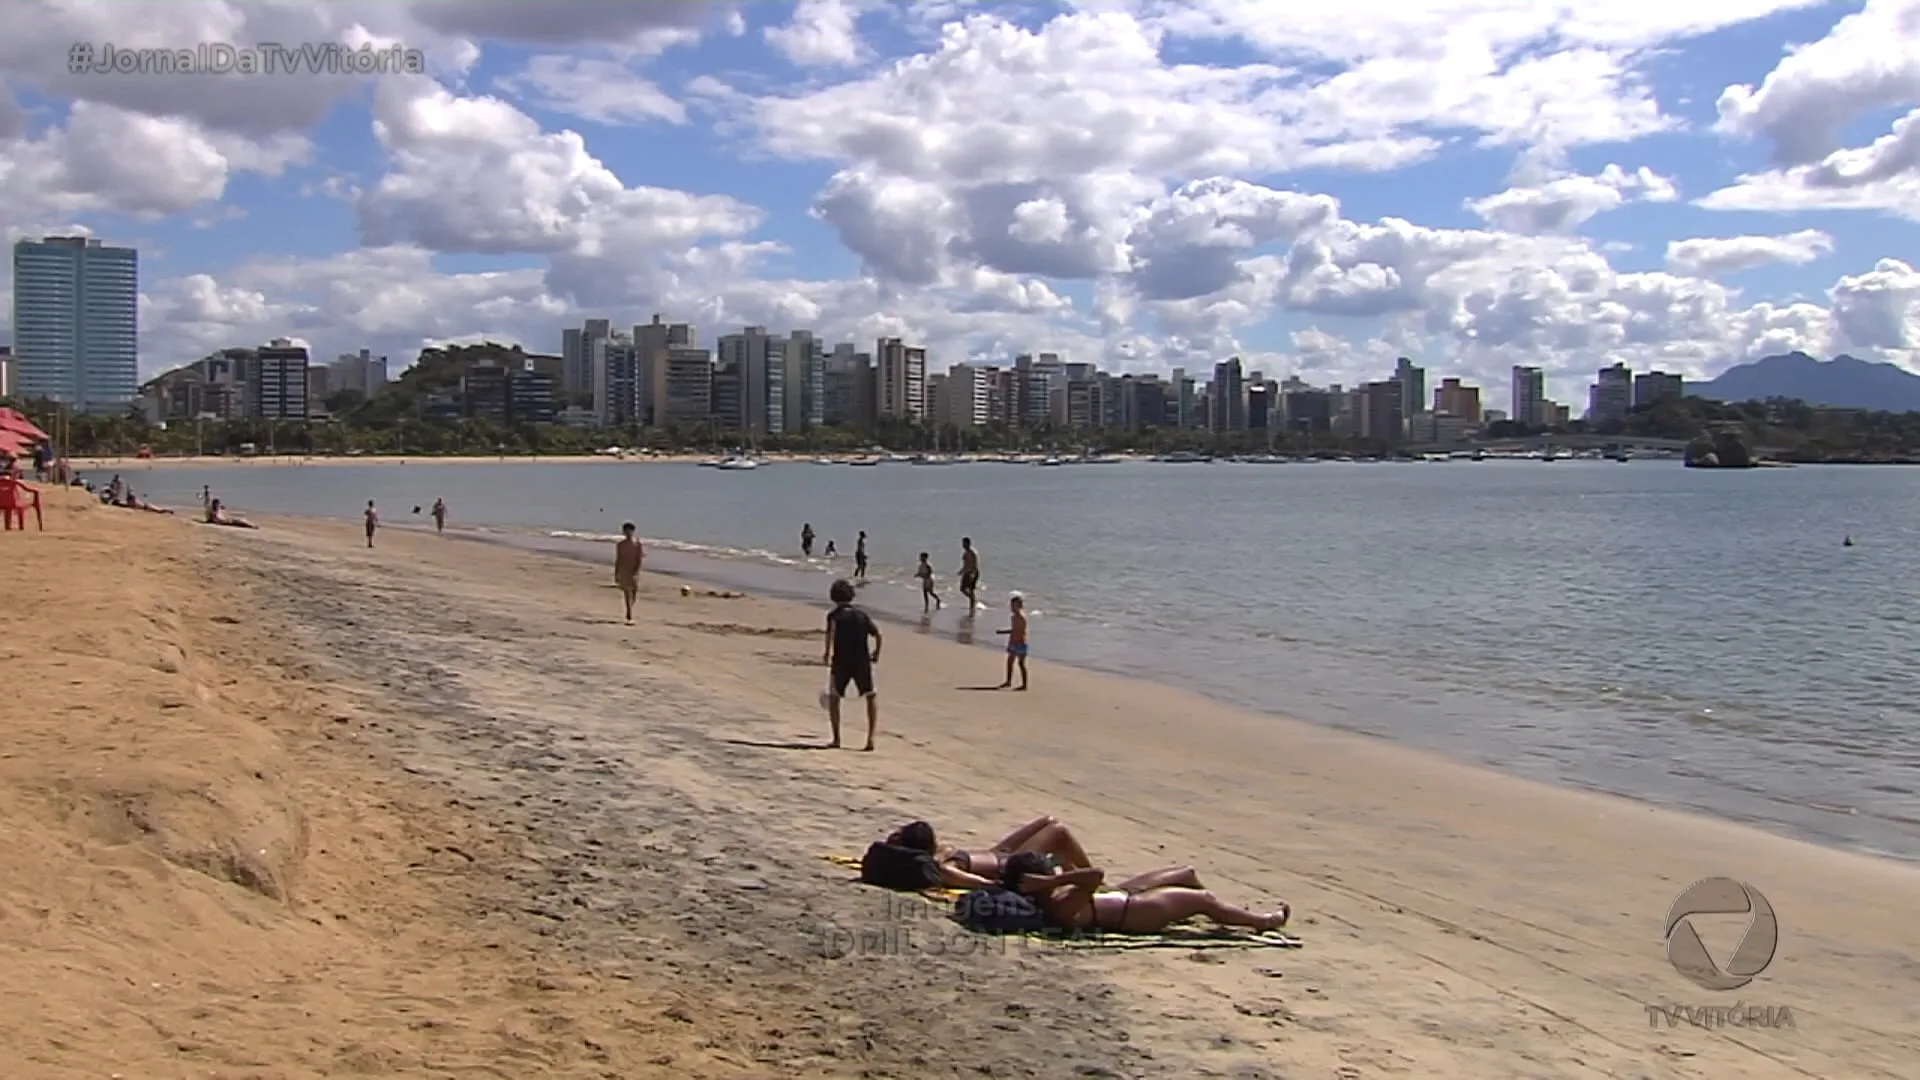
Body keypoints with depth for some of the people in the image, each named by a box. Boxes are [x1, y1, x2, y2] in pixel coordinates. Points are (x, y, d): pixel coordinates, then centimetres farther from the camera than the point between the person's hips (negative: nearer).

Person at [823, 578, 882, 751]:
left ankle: (836, 738, 14)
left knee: (833, 697, 17)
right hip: (862, 662, 2)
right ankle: (870, 738, 2)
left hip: (840, 663, -2)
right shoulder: (862, 615, 8)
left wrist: (828, 653, -20)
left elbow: (831, 632, -20)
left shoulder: (834, 615, -1)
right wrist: (876, 653, 14)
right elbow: (877, 634, 2)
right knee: (871, 696, 15)